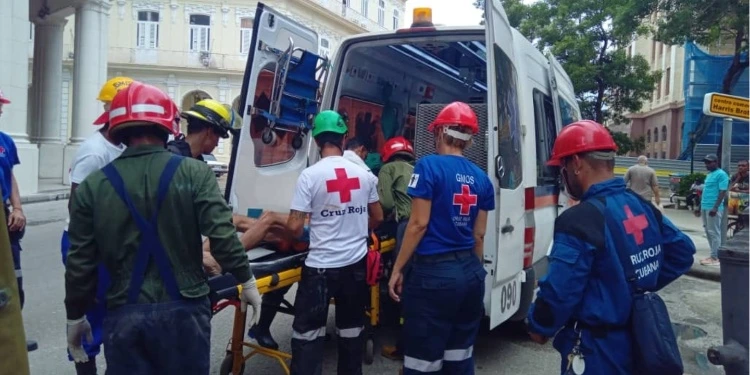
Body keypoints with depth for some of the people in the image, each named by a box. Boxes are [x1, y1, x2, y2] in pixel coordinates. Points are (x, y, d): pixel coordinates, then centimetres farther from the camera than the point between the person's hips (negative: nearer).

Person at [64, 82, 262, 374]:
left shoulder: (92, 186, 0)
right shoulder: (194, 173, -8)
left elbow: (80, 263, 2)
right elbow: (222, 235, -14)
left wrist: (75, 316, 14)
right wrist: (247, 281, -1)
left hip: (124, 315, 2)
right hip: (183, 311, -1)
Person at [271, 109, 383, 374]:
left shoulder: (310, 175, -12)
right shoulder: (364, 173, 2)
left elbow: (295, 228, -13)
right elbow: (377, 218, 13)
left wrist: (280, 221, 9)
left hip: (321, 266, -4)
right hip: (356, 264, 5)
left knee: (307, 332, 6)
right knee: (352, 330, 17)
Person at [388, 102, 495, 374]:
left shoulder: (429, 166, -10)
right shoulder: (481, 178, 6)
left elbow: (419, 224, -12)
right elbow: (479, 234, 9)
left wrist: (397, 269, -4)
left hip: (433, 272, -6)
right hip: (470, 273, 7)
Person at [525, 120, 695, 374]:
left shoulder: (579, 220, -25)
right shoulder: (643, 206, 2)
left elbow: (559, 291, -25)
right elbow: (682, 253, 14)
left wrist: (538, 326, -7)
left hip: (598, 348, -8)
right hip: (640, 338, 8)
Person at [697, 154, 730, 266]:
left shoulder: (721, 174, -9)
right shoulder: (709, 174, 18)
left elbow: (723, 192, -16)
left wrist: (715, 207, -22)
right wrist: (702, 206, 23)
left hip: (713, 208, -9)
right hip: (705, 207, 9)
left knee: (714, 233, -6)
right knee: (709, 232, 12)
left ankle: (715, 258, -2)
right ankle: (713, 255, 19)